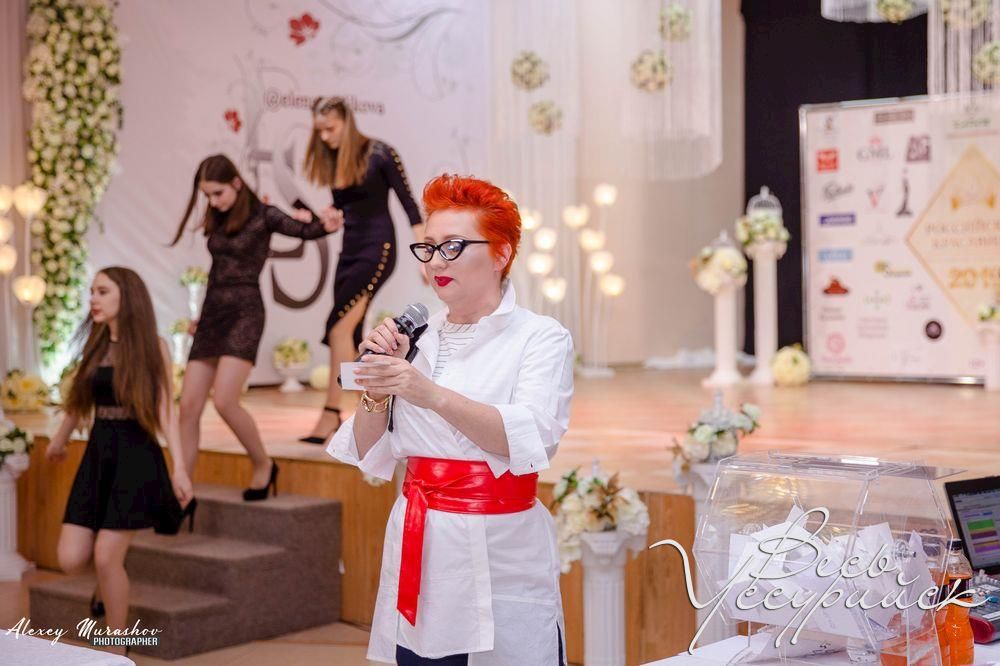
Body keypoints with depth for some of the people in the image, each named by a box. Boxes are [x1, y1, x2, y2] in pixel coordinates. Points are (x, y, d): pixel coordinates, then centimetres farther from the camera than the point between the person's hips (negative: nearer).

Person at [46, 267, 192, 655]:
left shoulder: (152, 346, -6)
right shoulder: (95, 344, 9)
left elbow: (165, 409, -12)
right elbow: (79, 399, 24)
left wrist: (179, 468, -21)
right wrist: (59, 441, 37)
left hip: (136, 456, -5)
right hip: (98, 454, 5)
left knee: (106, 557, -8)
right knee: (71, 560, -3)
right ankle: (110, 584, 32)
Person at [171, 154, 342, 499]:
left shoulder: (262, 215, -7)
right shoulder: (216, 221, 11)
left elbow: (303, 230, -19)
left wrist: (326, 226, -36)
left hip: (244, 314, -6)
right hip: (212, 314, 7)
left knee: (224, 401, -20)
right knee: (188, 405, 1)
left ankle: (263, 464, 3)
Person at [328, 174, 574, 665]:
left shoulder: (541, 338, -4)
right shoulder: (419, 339, 9)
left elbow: (529, 439, -21)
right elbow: (371, 458, 9)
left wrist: (432, 395, -32)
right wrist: (377, 385, -8)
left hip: (500, 558, -4)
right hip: (419, 551, 4)